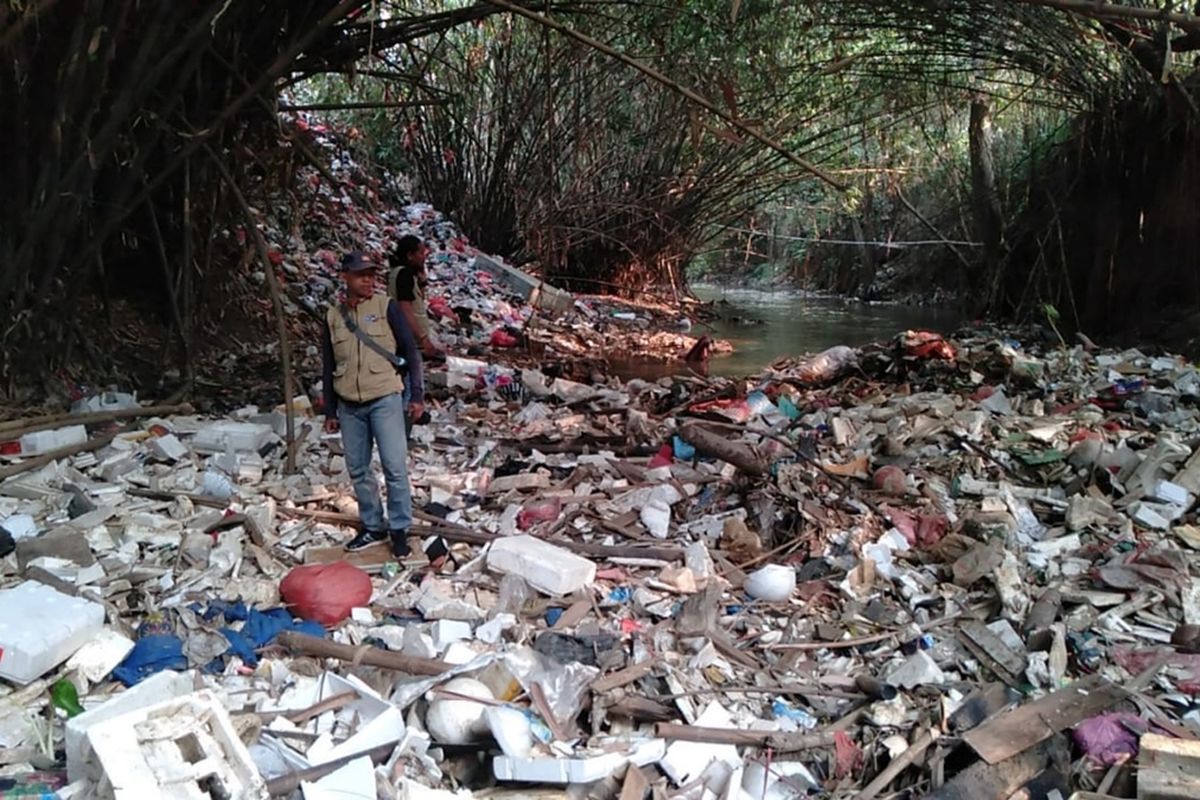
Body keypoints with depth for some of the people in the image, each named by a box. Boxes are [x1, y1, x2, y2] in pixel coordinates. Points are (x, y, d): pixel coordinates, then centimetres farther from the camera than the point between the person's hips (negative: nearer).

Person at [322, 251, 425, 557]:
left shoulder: (386, 307, -2)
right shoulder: (333, 316, 8)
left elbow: (410, 351, 0)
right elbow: (329, 367, 13)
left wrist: (417, 394, -4)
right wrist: (330, 411, 12)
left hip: (384, 399, -4)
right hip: (349, 406, 4)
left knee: (395, 467, -6)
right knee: (358, 470, 10)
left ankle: (400, 529, 7)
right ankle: (372, 526, 24)